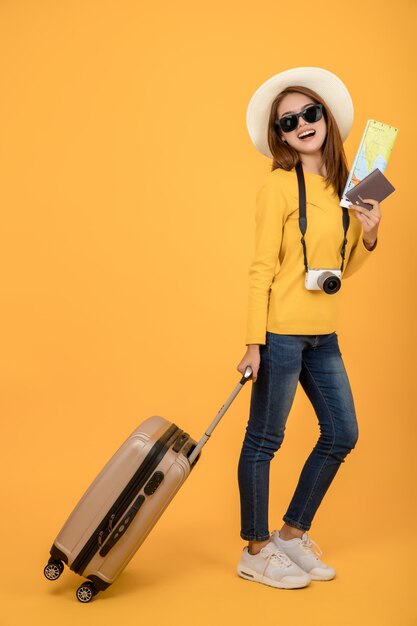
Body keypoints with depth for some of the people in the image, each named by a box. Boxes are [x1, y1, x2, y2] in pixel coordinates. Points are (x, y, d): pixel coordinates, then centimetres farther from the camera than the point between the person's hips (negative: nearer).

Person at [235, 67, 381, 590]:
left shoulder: (343, 187, 12)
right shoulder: (279, 184, -8)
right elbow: (262, 267, -12)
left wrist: (368, 237, -2)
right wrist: (254, 343, -16)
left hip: (323, 334, 8)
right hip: (283, 330, -8)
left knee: (342, 434, 13)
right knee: (264, 440, 2)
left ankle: (293, 534, 28)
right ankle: (256, 552, 18)